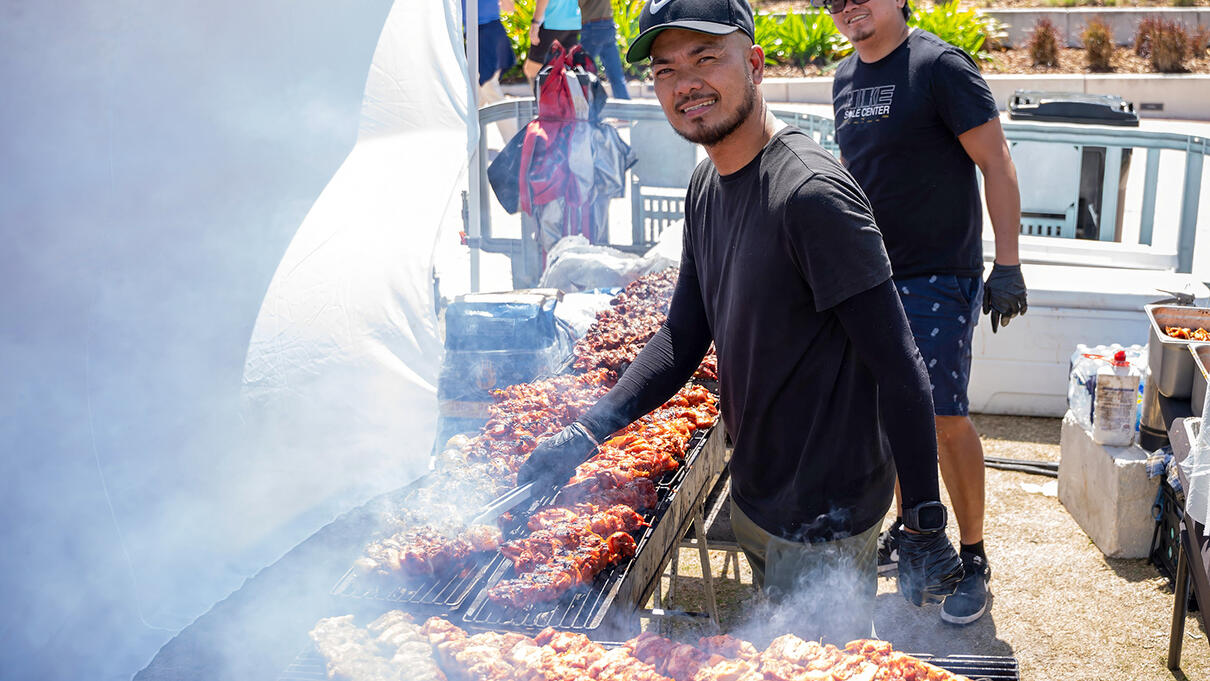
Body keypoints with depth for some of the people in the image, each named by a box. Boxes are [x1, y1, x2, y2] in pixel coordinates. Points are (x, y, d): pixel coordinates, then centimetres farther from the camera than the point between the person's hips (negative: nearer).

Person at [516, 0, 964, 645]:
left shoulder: (810, 192, -24)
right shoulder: (706, 186, 3)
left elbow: (897, 367, -23)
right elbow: (683, 338, 7)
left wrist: (926, 527, -21)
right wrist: (586, 432, -4)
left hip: (825, 517, -8)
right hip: (752, 498, 8)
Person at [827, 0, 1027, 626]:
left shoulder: (940, 66, -11)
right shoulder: (845, 79, 10)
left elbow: (996, 165, -12)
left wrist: (1007, 266, -16)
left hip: (939, 276, -6)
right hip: (869, 275, 7)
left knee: (946, 419, -6)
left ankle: (972, 559, 10)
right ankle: (912, 528, 31)